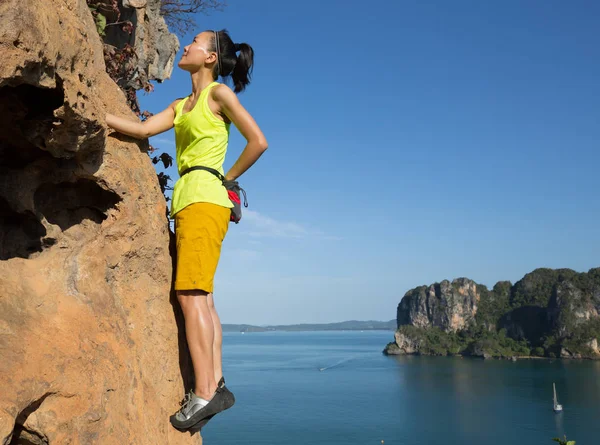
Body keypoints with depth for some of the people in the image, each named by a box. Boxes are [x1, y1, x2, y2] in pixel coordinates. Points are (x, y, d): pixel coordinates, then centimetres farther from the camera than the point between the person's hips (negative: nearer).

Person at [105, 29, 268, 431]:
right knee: (202, 299, 3)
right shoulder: (180, 106, 23)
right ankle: (216, 384, 6)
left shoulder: (219, 93, 0)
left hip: (204, 198, -8)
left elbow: (258, 141, -5)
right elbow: (143, 129, 14)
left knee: (191, 295, -15)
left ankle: (204, 394, -13)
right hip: (188, 201, 8)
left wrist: (227, 179, -1)